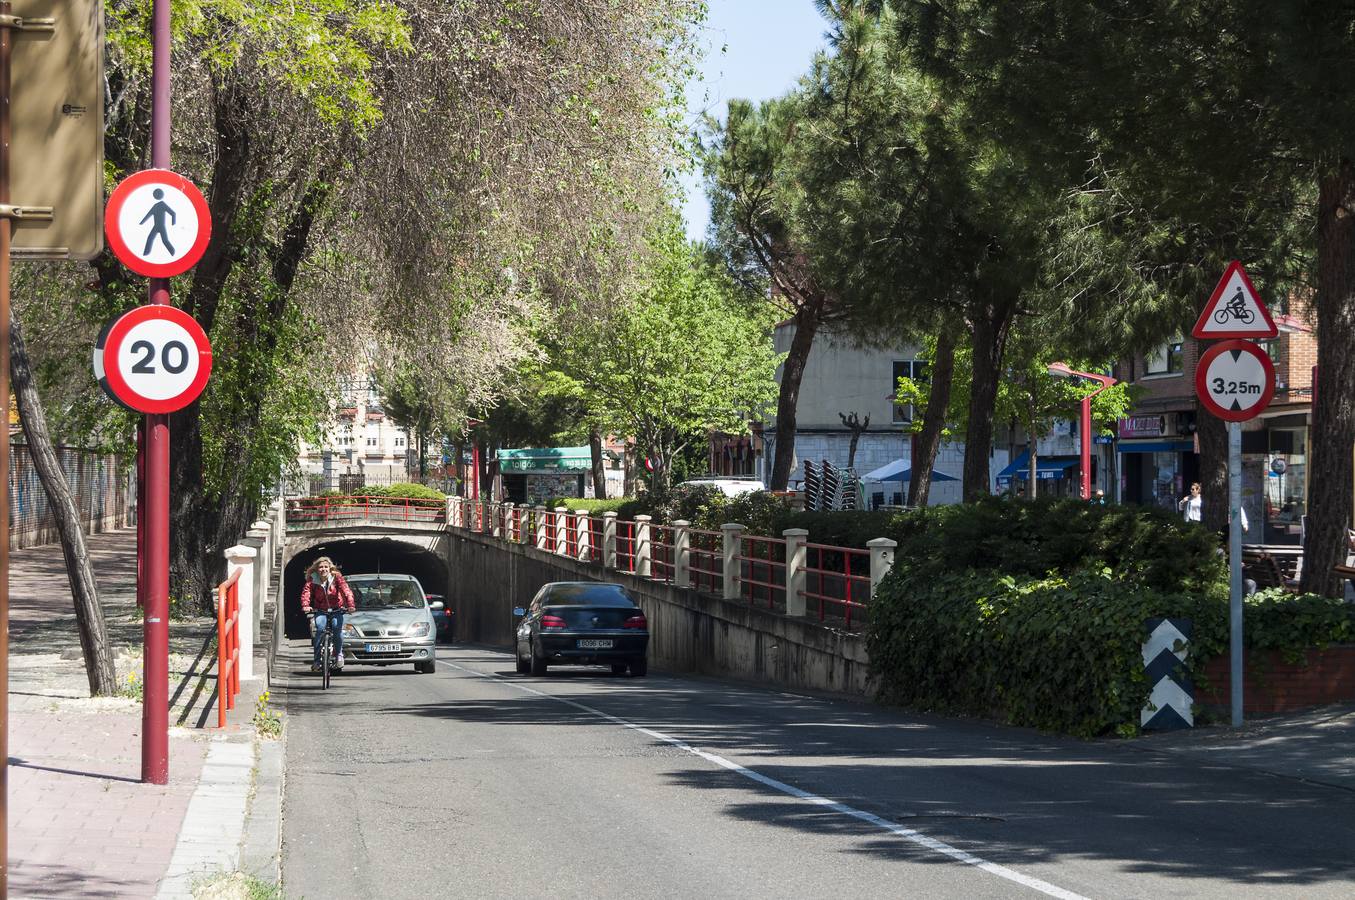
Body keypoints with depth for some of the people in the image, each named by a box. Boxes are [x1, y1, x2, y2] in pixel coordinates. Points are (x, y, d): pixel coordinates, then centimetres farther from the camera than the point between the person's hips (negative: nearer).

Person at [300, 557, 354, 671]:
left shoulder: (336, 578, -10)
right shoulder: (312, 580, -7)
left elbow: (346, 590, -21)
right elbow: (306, 592, -20)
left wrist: (350, 605, -38)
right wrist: (305, 605, -40)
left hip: (336, 611, 0)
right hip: (321, 611, 1)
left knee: (337, 627, -27)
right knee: (320, 629, -25)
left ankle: (339, 655, -6)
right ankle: (316, 660, -18)